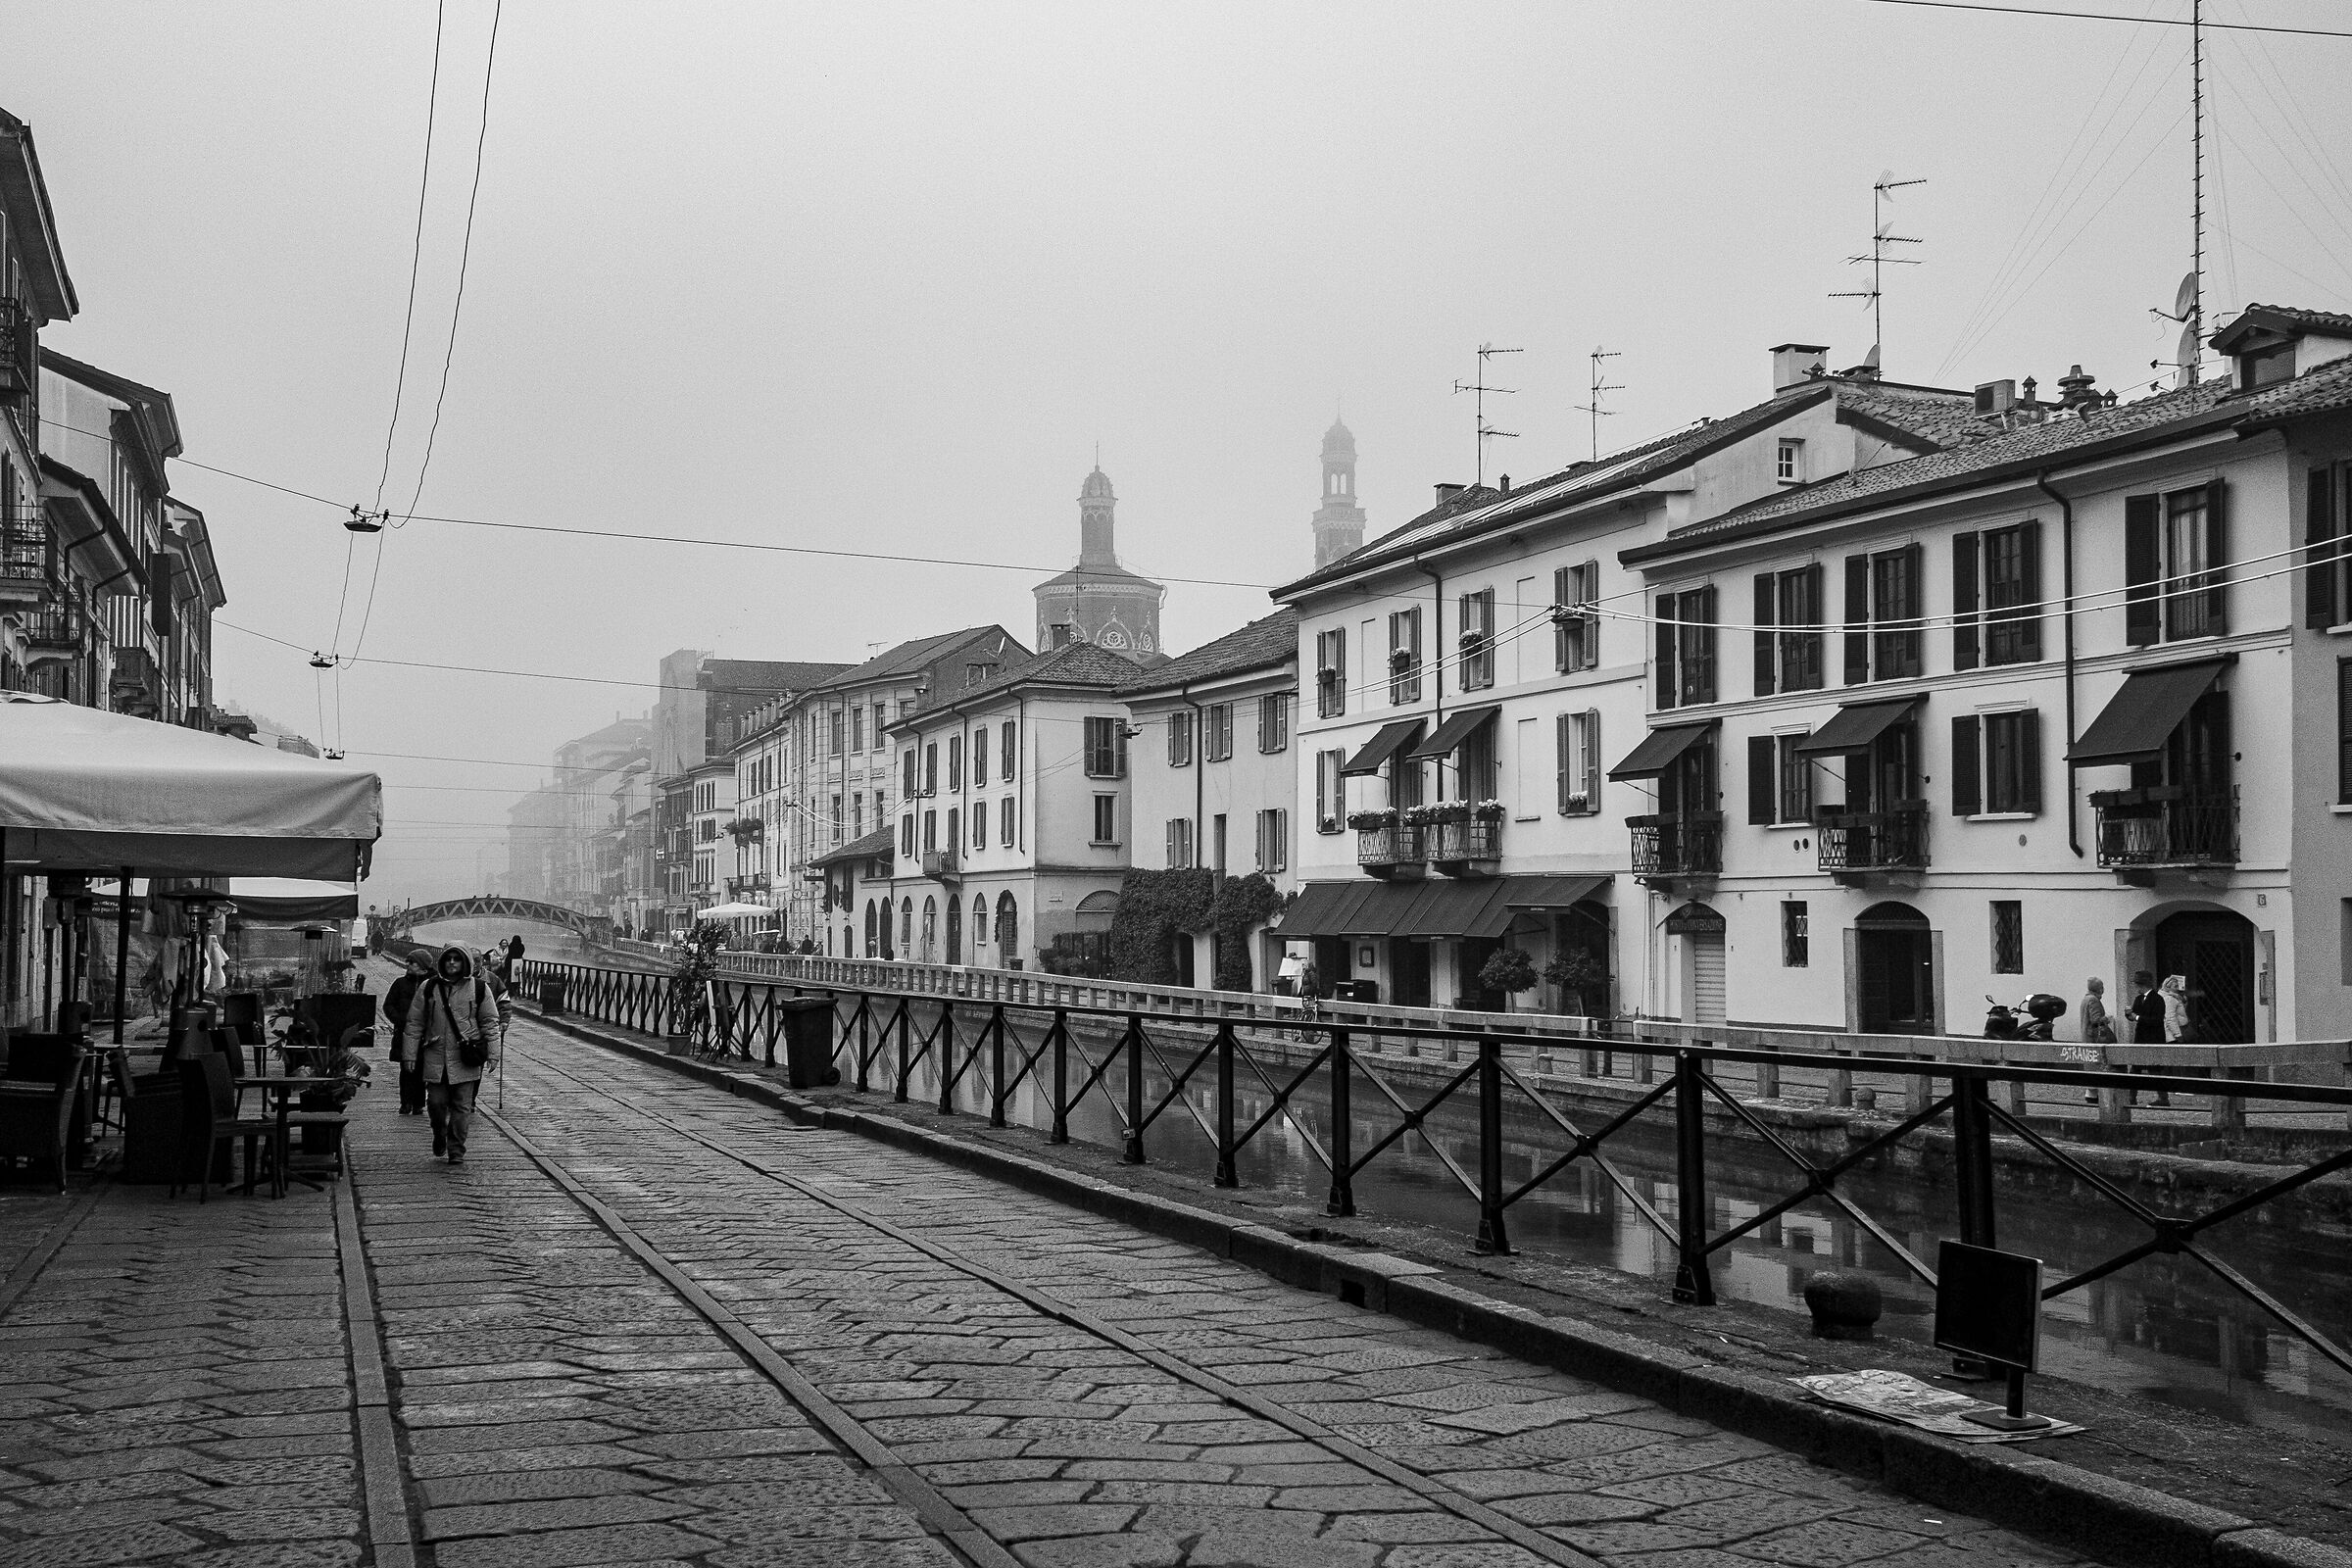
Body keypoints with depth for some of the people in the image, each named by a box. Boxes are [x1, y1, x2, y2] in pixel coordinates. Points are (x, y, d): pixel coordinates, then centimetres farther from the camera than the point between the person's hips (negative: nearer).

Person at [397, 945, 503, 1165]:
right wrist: (409, 1054, 5)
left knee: (462, 1106, -1)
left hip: (465, 1059, -1)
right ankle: (439, 1137, 30)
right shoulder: (428, 988, 5)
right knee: (436, 1102, 2)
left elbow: (490, 1022, 5)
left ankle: (456, 1151, 8)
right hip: (436, 1058, 1)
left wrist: (492, 1054, 1)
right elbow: (414, 1023, 9)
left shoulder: (479, 988, 2)